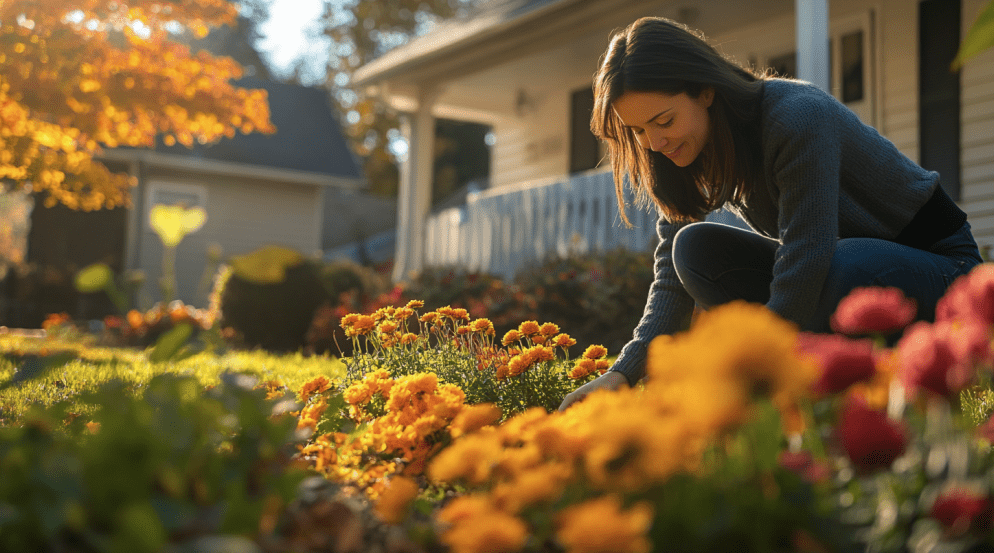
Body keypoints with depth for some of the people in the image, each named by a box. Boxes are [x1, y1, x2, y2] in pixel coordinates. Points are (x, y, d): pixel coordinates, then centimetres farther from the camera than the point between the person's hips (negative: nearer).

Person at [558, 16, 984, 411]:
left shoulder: (798, 116, -29)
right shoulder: (693, 153, -6)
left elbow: (804, 261, -34)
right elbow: (673, 280, -8)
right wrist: (623, 374, -22)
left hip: (940, 260, -6)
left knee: (844, 272, -41)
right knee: (695, 248, -15)